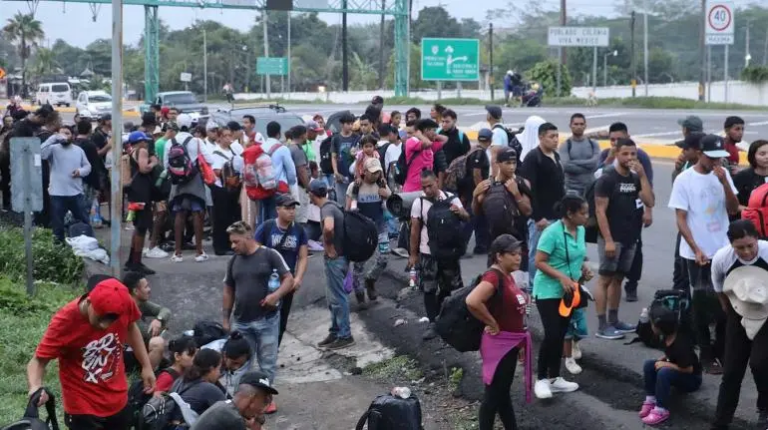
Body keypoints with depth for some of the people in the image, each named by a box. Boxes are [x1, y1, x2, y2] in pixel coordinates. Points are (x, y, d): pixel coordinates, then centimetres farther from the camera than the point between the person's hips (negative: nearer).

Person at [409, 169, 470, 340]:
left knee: (448, 287, 11)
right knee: (429, 290, 0)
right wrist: (413, 254, 0)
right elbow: (415, 230, -1)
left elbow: (467, 218, -2)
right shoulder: (418, 203, -6)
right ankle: (433, 323, 8)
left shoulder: (451, 199, -3)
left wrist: (459, 212, -26)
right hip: (428, 254, -1)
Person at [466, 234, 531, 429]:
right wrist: (492, 323, -23)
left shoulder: (507, 276, 8)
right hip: (499, 344, -10)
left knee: (503, 392, 19)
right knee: (493, 394, 0)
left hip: (510, 343, 10)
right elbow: (472, 301, -38)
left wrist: (518, 341, 20)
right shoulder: (493, 277, -22)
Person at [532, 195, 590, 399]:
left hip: (568, 292, 7)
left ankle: (554, 378, 23)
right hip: (548, 291, -7)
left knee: (560, 335, 13)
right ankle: (541, 379, 3)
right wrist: (562, 277, -28)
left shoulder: (581, 230, 3)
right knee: (552, 335, -12)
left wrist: (583, 268, -1)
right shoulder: (552, 232, -21)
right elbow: (539, 262, -20)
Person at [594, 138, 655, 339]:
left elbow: (650, 202, -1)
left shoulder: (635, 178, 9)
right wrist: (608, 240, -19)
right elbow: (600, 211, -14)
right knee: (605, 279, -4)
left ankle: (614, 320, 19)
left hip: (629, 238, 7)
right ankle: (602, 325, -3)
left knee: (618, 278, 12)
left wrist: (643, 175, -8)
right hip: (612, 238, -7)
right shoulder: (607, 179, -10)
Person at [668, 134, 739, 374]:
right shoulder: (684, 180, -9)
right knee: (702, 306, 4)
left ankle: (721, 351, 23)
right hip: (697, 253, -4)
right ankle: (707, 356, 14)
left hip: (723, 251, 4)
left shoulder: (723, 175, 2)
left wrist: (724, 181, -16)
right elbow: (680, 220, -8)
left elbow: (733, 209, -2)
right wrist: (696, 250, -15)